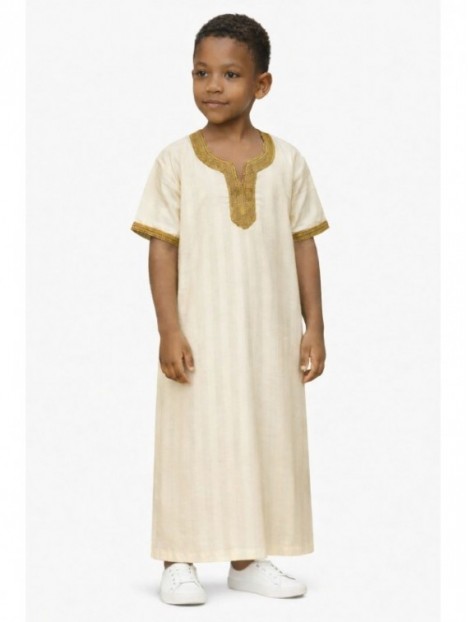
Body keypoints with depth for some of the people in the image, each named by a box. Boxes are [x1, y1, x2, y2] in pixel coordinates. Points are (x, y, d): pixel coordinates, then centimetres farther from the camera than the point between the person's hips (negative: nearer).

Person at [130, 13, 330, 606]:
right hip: (200, 332, -2)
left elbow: (303, 246, 5)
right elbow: (162, 248, -5)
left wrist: (314, 327, 2)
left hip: (271, 334, 3)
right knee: (193, 440, 2)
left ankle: (248, 559, 21)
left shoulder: (286, 161, 2)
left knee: (267, 439, 8)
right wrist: (169, 331, -11)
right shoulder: (176, 161, -4)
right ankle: (179, 562, 12)